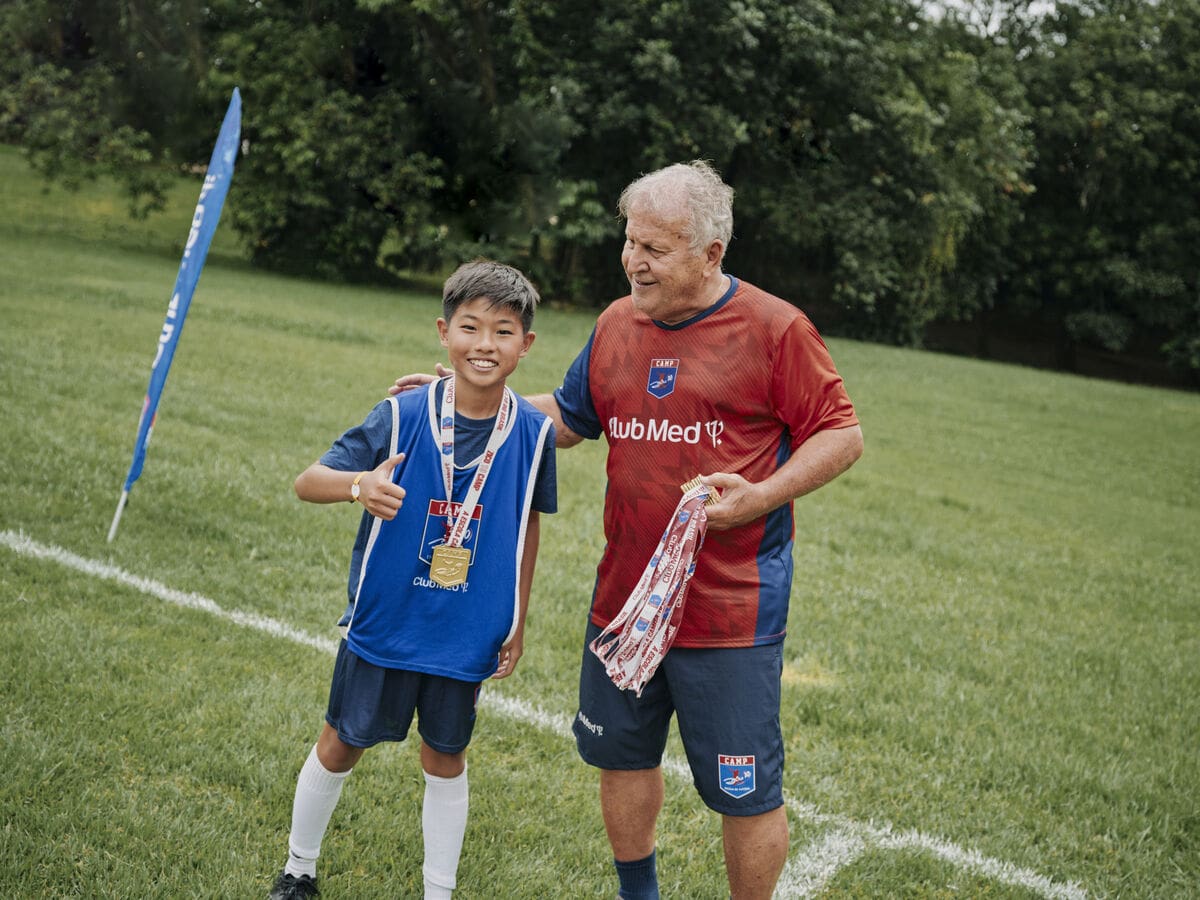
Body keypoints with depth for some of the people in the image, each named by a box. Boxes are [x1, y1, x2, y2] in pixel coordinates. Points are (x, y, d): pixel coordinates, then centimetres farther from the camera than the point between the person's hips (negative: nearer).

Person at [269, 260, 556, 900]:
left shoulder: (533, 432, -8)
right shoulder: (403, 416, -15)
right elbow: (307, 482, -13)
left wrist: (517, 623, 9)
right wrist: (360, 484, -35)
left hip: (468, 633, 1)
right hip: (383, 622, -1)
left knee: (445, 758, 15)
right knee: (341, 745, 14)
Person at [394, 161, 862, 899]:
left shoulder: (775, 329, -11)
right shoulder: (617, 324, 6)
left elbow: (843, 434, -7)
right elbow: (570, 417, 19)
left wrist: (761, 497, -19)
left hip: (731, 609, -6)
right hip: (624, 593, 6)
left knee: (745, 792, 3)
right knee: (623, 755, 21)